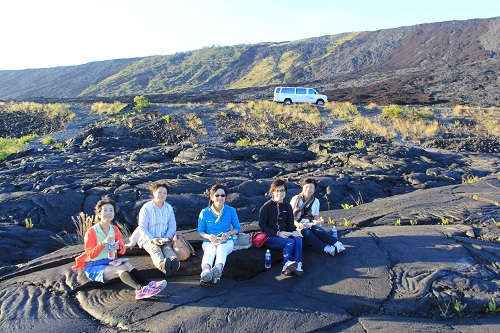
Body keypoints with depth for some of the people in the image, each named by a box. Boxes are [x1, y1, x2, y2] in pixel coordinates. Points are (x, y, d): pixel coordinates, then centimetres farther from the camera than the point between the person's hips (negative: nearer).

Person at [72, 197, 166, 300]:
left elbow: (122, 250, 8)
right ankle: (140, 289, -54)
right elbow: (90, 255, -13)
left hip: (109, 262, 5)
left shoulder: (115, 229, 8)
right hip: (93, 266, -5)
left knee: (127, 264, -28)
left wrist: (118, 247, -16)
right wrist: (103, 243, -27)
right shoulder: (91, 232, -8)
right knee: (122, 268, -31)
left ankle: (148, 284, -45)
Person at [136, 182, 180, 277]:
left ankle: (174, 262, -65)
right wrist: (152, 239, -18)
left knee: (168, 248, -30)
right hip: (148, 239, -3)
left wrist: (167, 237, -7)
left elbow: (172, 226, 13)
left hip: (164, 239, 3)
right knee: (155, 250, -34)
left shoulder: (169, 208, 11)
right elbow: (142, 228, -4)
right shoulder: (146, 208, -2)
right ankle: (162, 264, -68)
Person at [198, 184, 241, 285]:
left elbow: (237, 228, 9)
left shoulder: (231, 211, 5)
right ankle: (206, 271, -66)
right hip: (209, 242, 0)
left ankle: (218, 268, -68)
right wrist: (208, 236, -17)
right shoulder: (204, 212, 3)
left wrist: (229, 233, -14)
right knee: (211, 249, -36)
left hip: (226, 242, 0)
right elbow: (200, 232, 5)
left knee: (221, 248, -37)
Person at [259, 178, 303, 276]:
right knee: (290, 242, -29)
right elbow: (262, 226, -8)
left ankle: (297, 265, -31)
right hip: (270, 237, -5)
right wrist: (278, 233, -18)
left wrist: (294, 231, -10)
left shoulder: (287, 206, 11)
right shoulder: (266, 207, -6)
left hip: (284, 234, 5)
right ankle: (286, 266, -22)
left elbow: (290, 224, 14)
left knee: (298, 239, -25)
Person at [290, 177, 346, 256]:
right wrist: (297, 224, -19)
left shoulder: (315, 201, 12)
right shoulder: (296, 199, 2)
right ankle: (325, 248, -55)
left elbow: (316, 217, 14)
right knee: (306, 232, -37)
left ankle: (336, 243, -50)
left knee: (318, 230, -33)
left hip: (310, 225, 3)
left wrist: (318, 221, -12)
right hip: (297, 226, -3)